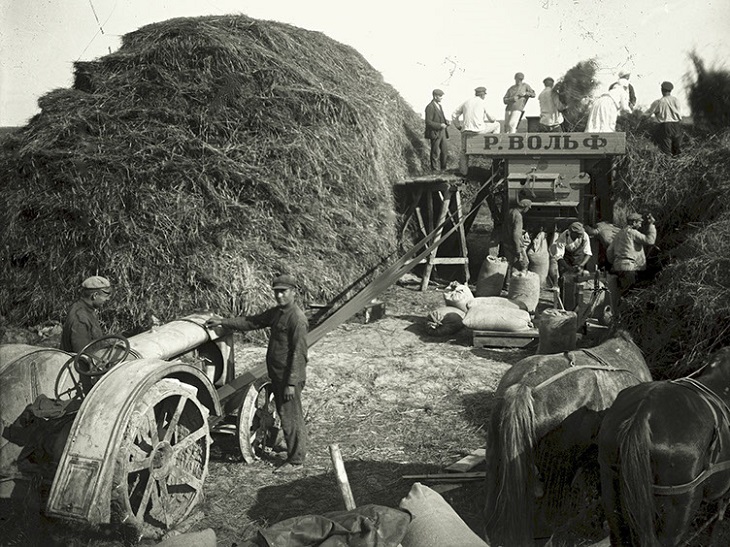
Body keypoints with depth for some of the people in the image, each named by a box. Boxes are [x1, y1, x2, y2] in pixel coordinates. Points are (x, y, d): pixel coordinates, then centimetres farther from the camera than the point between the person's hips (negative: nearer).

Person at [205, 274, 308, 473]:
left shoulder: (297, 318, -18)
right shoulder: (276, 313, 10)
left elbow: (299, 354, -21)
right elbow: (251, 322, 19)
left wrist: (291, 383, -21)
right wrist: (222, 322, 16)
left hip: (290, 378, -9)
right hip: (277, 376, 9)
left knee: (291, 419, 0)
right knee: (286, 417, 16)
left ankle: (295, 461, 11)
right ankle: (293, 454, 28)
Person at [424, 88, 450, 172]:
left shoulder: (439, 105, 15)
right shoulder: (430, 107, -14)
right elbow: (428, 122, -18)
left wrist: (446, 121, 4)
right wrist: (440, 125, -23)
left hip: (442, 132, 9)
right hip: (435, 133, -9)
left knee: (444, 151, 11)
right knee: (435, 153, -2)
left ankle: (443, 169, 20)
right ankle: (435, 170, 6)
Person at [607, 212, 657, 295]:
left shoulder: (619, 233, 20)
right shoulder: (632, 232, -7)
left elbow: (609, 251, 20)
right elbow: (650, 240, -10)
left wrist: (613, 263, 29)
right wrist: (651, 225, -1)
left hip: (618, 266, 9)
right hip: (628, 267, -9)